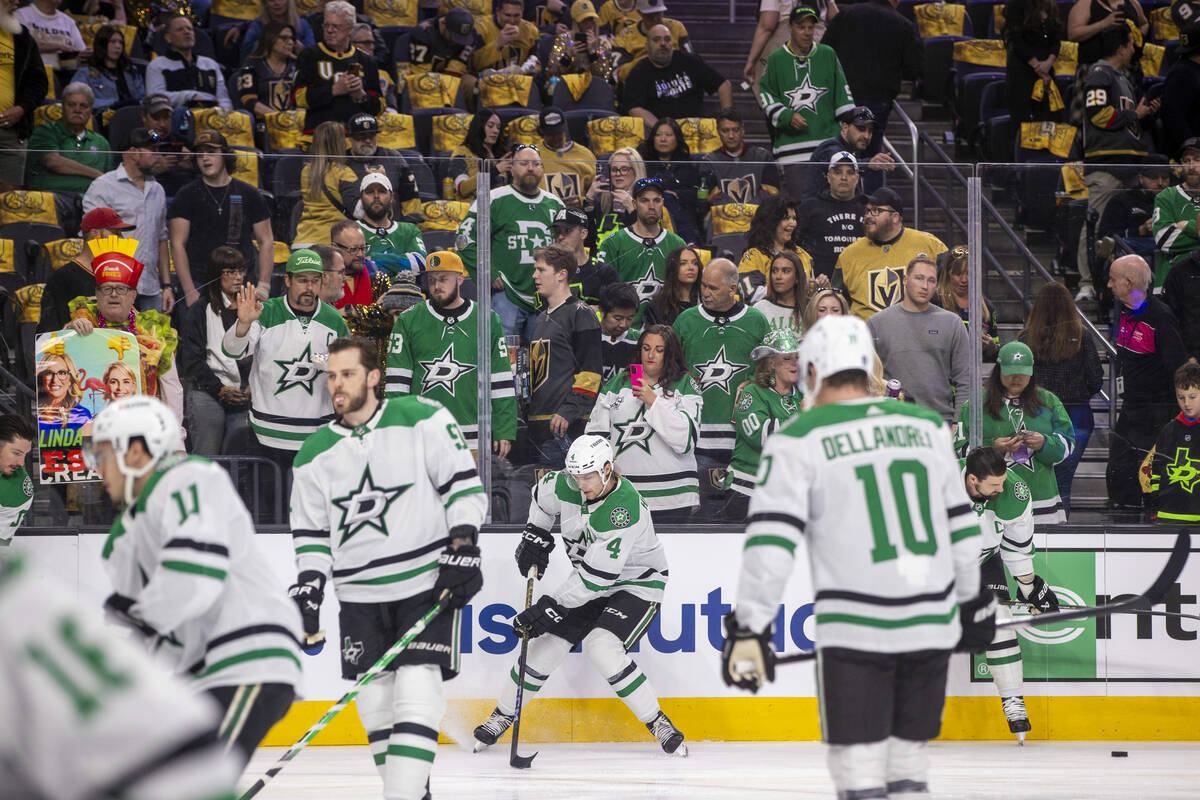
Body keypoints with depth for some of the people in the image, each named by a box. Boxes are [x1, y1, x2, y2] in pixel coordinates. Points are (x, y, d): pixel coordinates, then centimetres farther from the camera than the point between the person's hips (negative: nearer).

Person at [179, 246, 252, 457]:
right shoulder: (199, 311, 5)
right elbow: (191, 358, -1)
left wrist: (253, 386, -3)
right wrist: (219, 389, -8)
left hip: (243, 396, 3)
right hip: (205, 392, -3)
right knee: (205, 458, -10)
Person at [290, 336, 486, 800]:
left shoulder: (421, 420, -5)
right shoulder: (317, 454, 6)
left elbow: (464, 485, -5)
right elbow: (311, 533, 11)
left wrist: (463, 549, -13)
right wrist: (307, 591, 0)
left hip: (428, 584, -4)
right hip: (360, 595, 4)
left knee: (417, 692, -15)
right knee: (375, 703, 4)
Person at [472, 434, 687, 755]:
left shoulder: (625, 507, -34)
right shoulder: (567, 485, -14)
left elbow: (597, 576, -33)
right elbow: (543, 495, 14)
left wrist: (550, 607, -32)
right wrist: (534, 536, 7)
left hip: (637, 582, -7)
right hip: (588, 579, 7)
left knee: (602, 649, -27)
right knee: (546, 643, -2)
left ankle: (658, 724, -14)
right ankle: (501, 716, 16)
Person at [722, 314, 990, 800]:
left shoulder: (799, 441, -3)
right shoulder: (927, 427, 12)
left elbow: (771, 541, -9)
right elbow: (961, 525, 19)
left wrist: (749, 628, -8)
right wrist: (972, 600, 31)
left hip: (854, 629, -5)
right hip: (931, 627, 5)